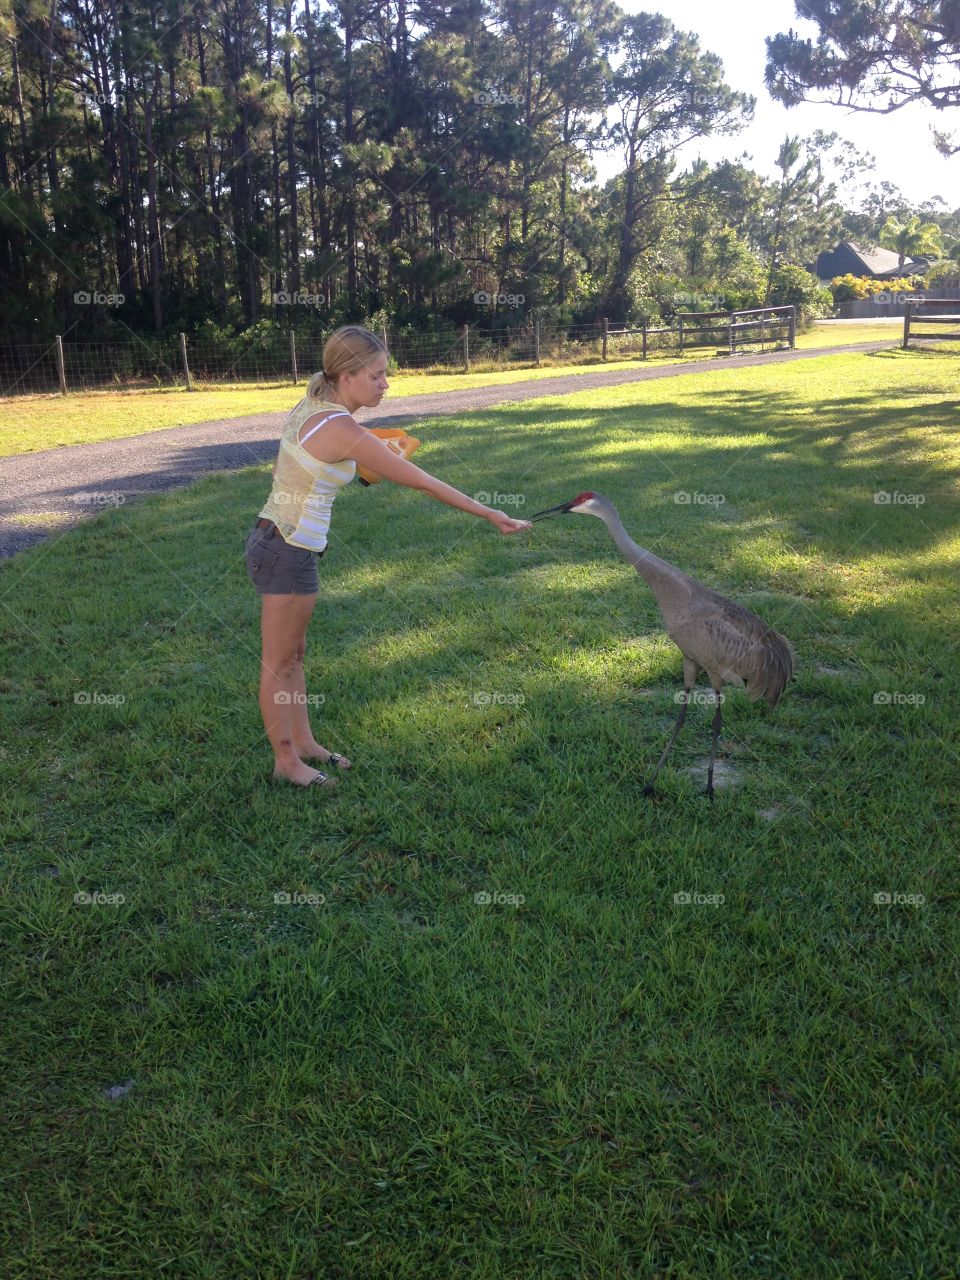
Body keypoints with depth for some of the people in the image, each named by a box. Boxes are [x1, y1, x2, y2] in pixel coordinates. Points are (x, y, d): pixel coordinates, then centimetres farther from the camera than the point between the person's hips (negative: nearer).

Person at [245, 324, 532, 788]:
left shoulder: (310, 408, 4)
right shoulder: (342, 430, -23)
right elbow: (422, 481, -20)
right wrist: (490, 514, -14)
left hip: (273, 539, 9)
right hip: (289, 553, -9)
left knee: (294, 652, 19)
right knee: (278, 663, 6)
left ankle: (302, 741, 34)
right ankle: (286, 760, 21)